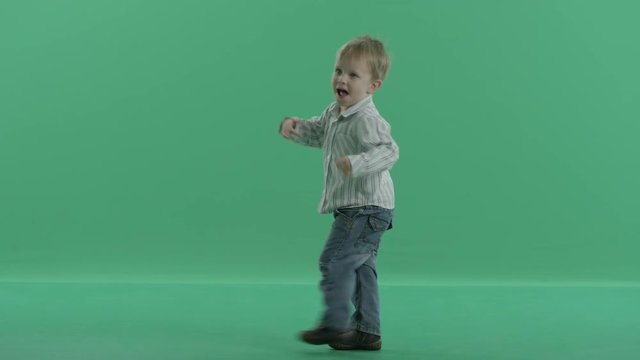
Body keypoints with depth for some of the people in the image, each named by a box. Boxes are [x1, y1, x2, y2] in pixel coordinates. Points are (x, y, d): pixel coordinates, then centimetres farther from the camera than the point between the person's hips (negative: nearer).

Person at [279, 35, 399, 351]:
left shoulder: (367, 120, -20)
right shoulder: (334, 112, 10)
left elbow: (388, 151, -32)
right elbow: (316, 132, 24)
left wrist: (356, 164, -45)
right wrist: (294, 126, 3)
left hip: (367, 208, -10)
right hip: (356, 209, 10)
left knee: (334, 260, -11)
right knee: (359, 268, 14)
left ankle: (335, 324, -4)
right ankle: (367, 331, 21)